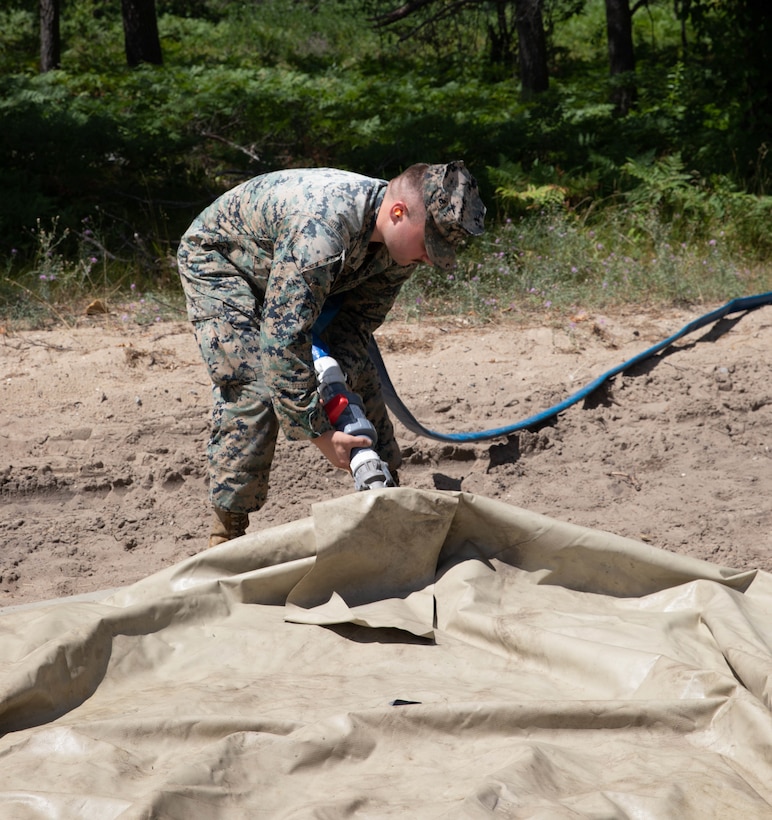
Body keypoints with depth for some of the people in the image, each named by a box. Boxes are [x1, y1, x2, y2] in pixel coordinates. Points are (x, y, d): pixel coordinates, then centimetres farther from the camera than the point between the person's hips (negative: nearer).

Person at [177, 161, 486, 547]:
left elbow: (359, 318, -10)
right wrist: (319, 431, -38)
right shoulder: (323, 226, -43)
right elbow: (283, 338, -42)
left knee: (358, 373, 1)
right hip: (216, 256, -7)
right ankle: (226, 535, -14)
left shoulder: (401, 240, -18)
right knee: (251, 388, -22)